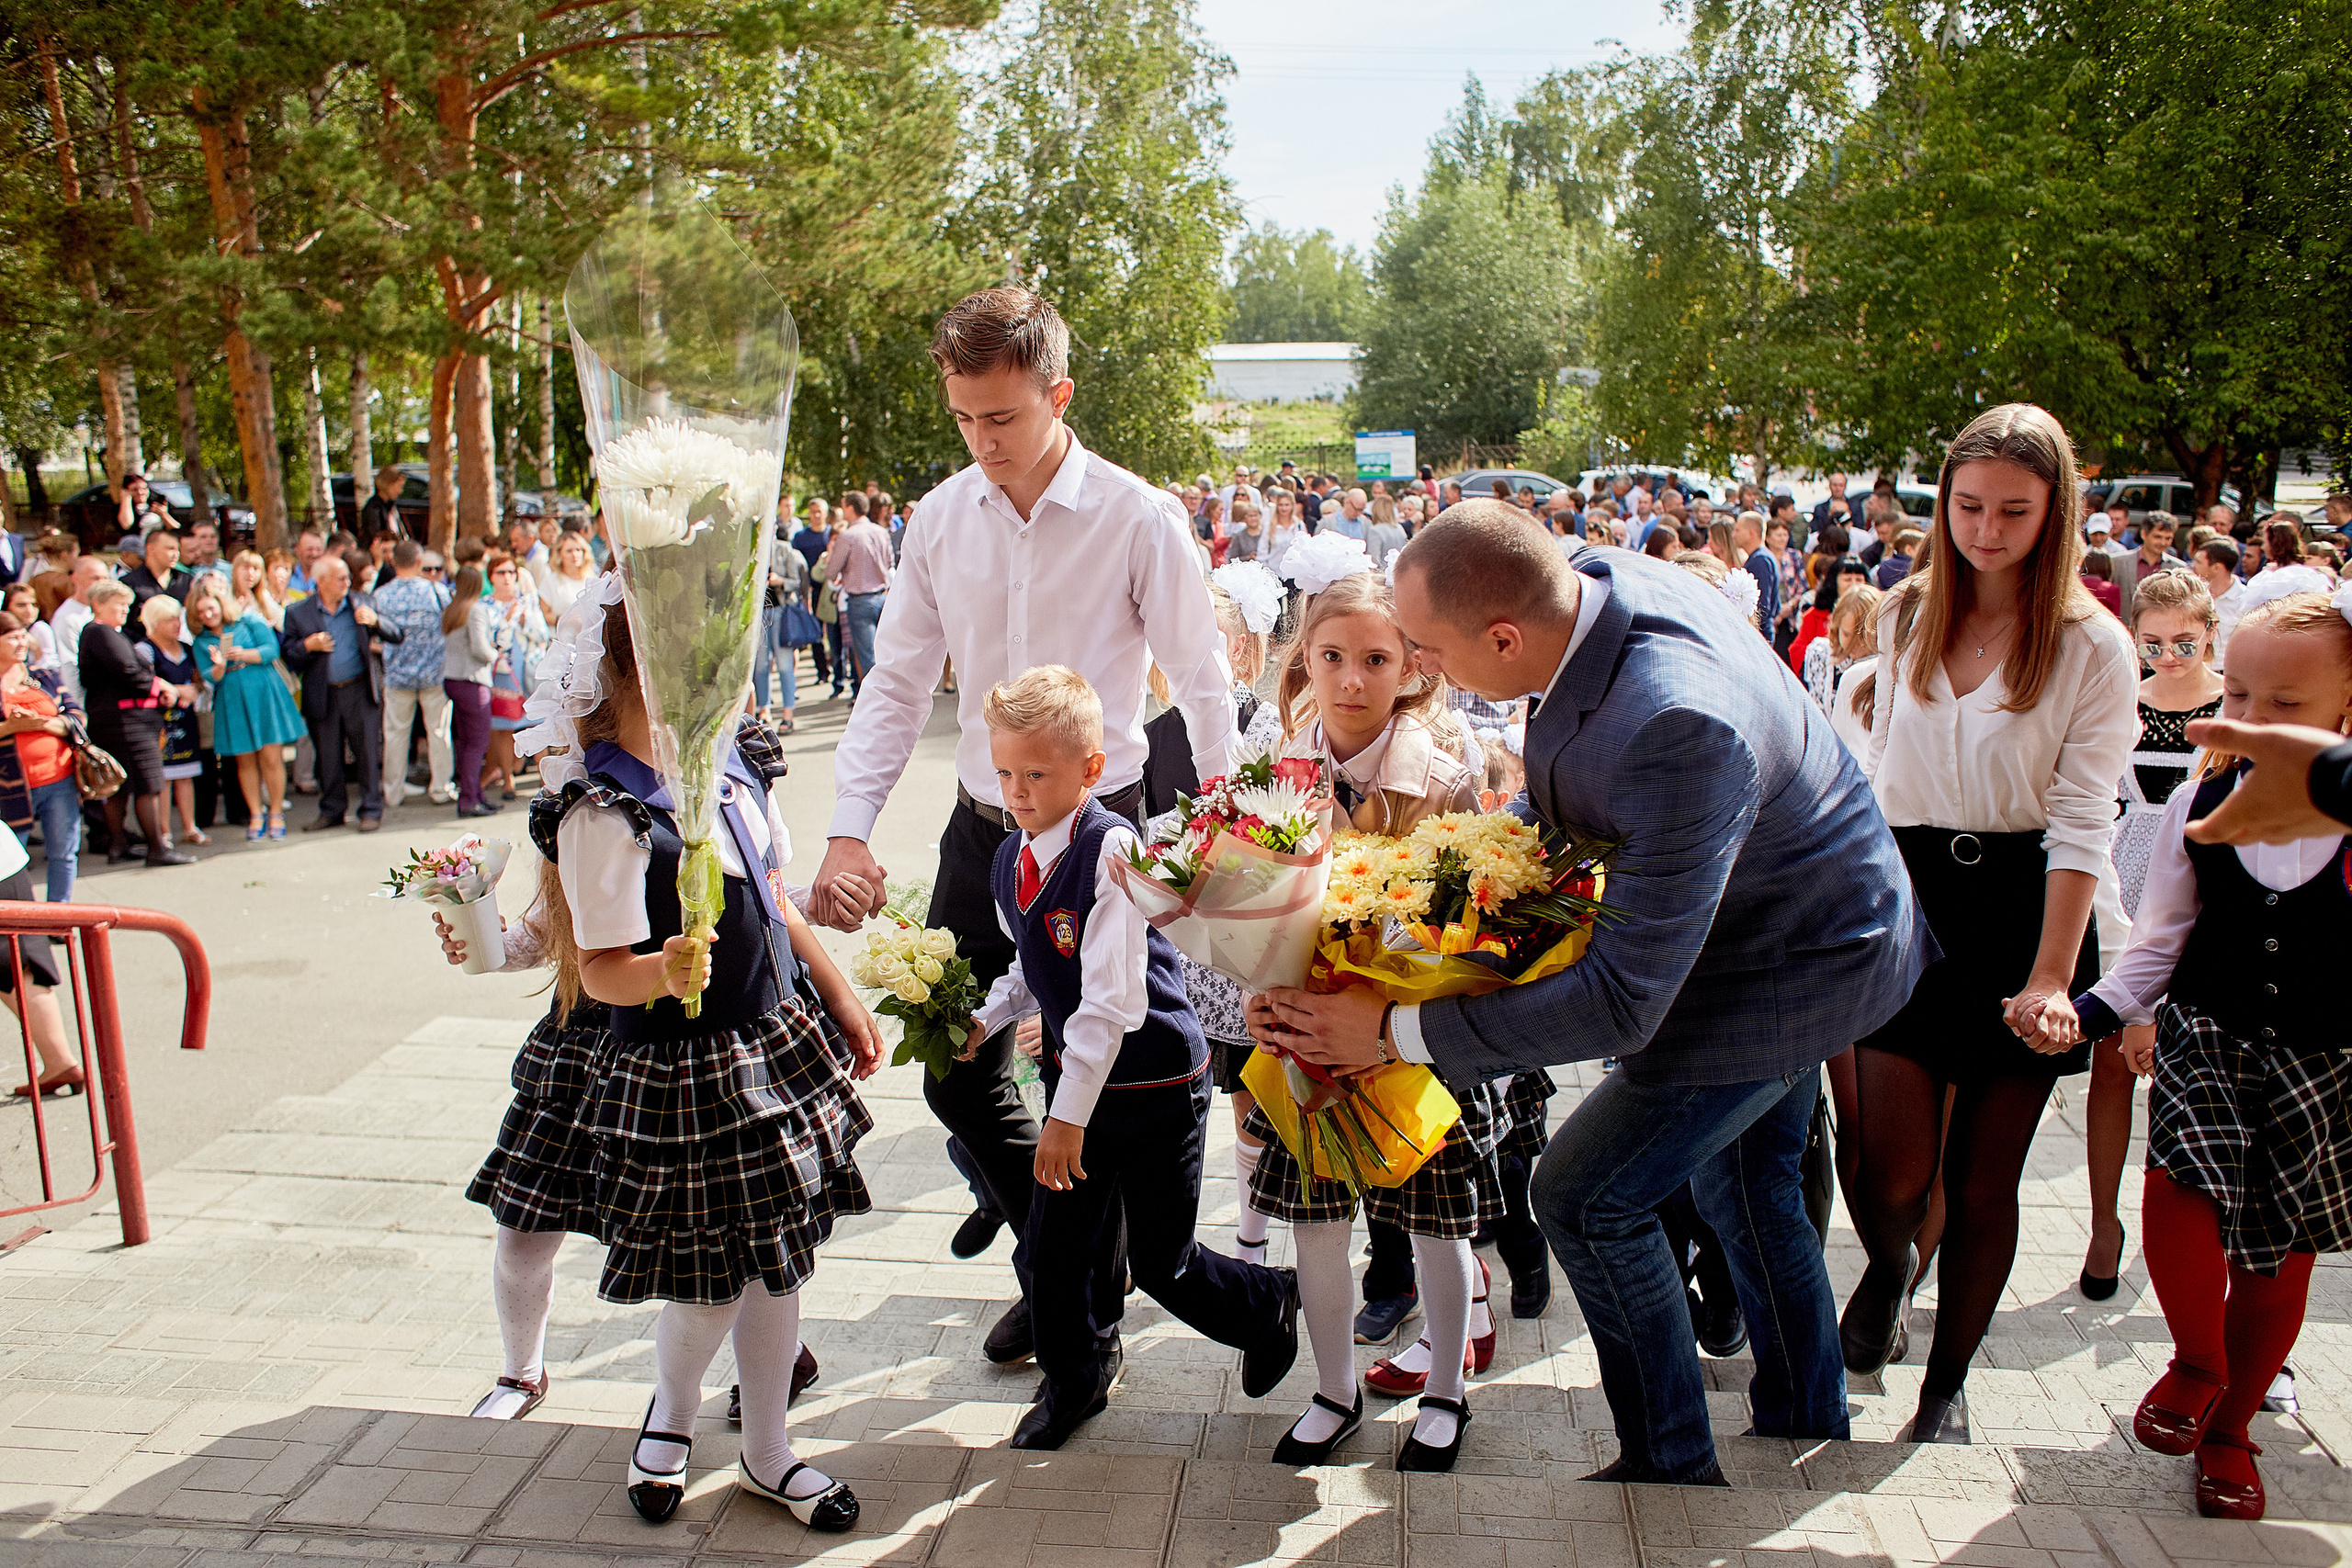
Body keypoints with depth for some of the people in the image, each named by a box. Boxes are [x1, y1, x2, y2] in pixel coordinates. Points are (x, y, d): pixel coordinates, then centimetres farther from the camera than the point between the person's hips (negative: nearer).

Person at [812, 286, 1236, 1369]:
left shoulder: (1140, 521, -12)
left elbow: (1203, 683, -4)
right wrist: (848, 832, -4)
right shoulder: (940, 520, 1)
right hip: (980, 829, 5)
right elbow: (897, 683, 4)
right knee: (955, 1076, 11)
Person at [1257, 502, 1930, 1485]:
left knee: (1585, 1193, -4)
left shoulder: (1679, 730, -42)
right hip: (1809, 922, 9)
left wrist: (1399, 1032, -36)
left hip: (1791, 966, -9)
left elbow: (1627, 999, -38)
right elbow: (1570, 792, 5)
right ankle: (1808, 1430, 47)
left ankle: (1671, 1467, 17)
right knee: (1745, 1181, 25)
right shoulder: (1602, 579, -15)